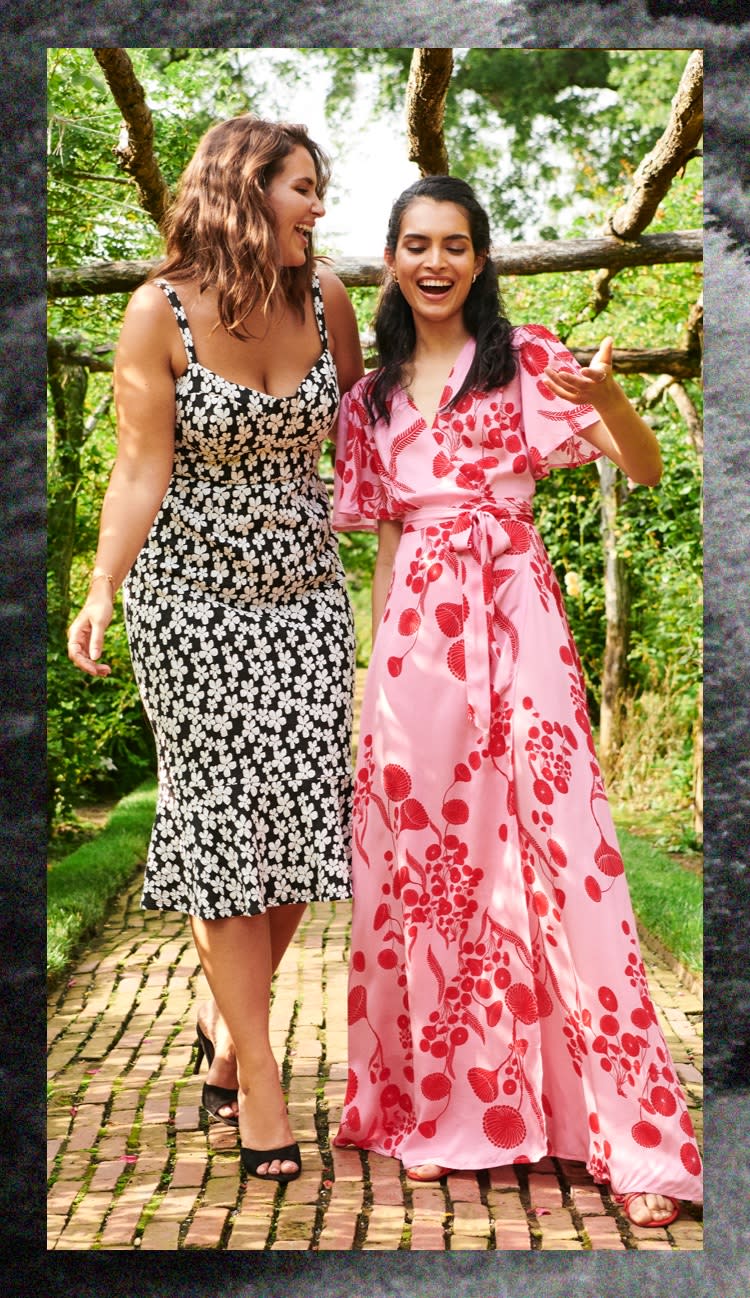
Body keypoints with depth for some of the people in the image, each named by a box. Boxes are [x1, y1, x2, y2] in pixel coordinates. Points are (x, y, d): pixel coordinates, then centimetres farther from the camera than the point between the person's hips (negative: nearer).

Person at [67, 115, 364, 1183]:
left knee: (302, 819, 2)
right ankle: (260, 1079, 11)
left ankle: (229, 1021, 27)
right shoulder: (162, 311, -8)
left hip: (306, 593, 4)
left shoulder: (327, 299, 3)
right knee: (226, 823, 0)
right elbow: (142, 469, -10)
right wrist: (101, 594, -21)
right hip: (194, 595, -4)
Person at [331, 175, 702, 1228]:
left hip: (513, 625, -4)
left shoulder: (528, 360, 3)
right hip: (414, 640, 4)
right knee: (422, 864, 4)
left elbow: (647, 469, -7)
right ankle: (442, 1110, 18)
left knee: (554, 854, -8)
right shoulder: (373, 396, 16)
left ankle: (635, 1142, -1)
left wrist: (609, 398, -25)